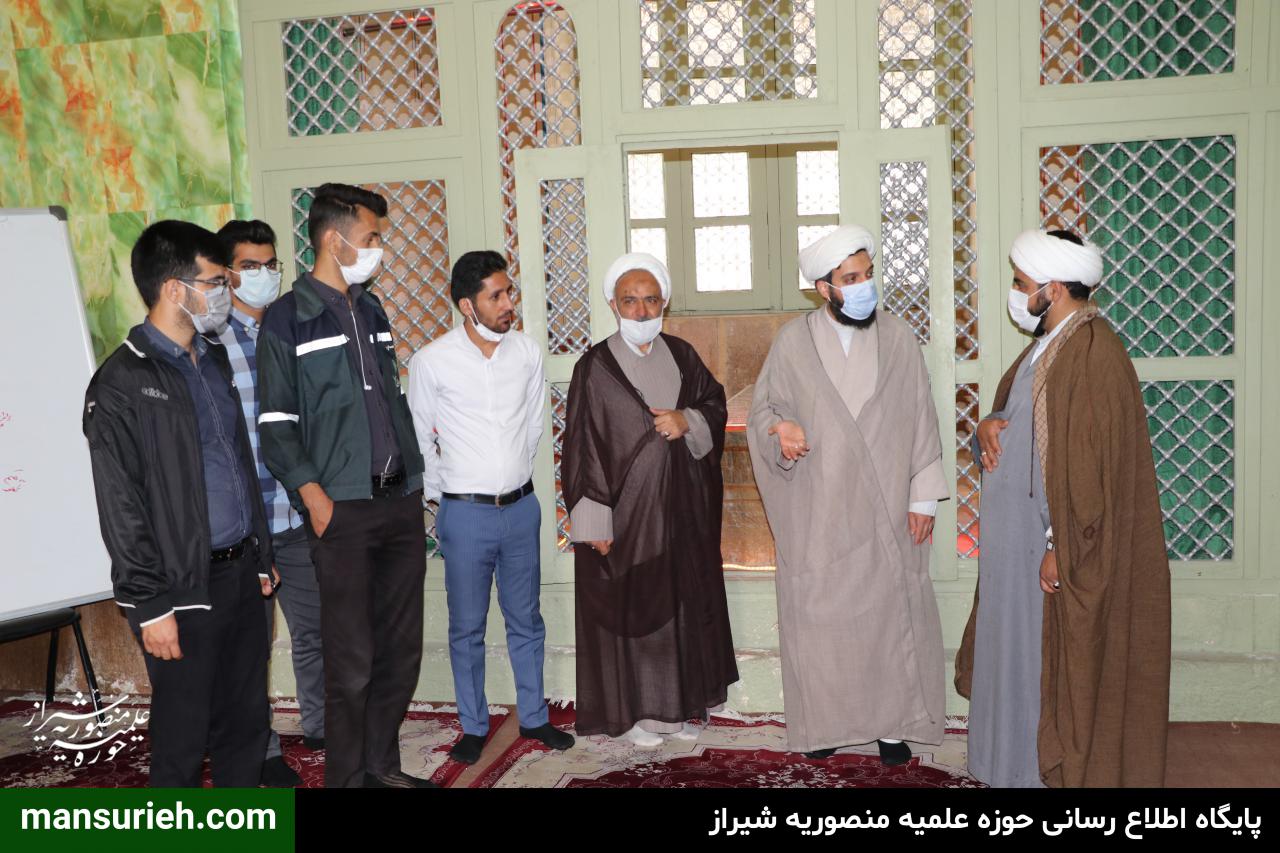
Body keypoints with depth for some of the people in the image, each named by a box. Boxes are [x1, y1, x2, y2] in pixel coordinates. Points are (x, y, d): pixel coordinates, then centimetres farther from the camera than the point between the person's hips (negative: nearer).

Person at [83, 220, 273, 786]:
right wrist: (151, 607, -13)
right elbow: (120, 508, -12)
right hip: (184, 590, -7)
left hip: (241, 575, 7)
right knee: (183, 739, 6)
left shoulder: (215, 362, 12)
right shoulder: (122, 383, -11)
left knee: (246, 721, 15)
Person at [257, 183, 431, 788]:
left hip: (401, 501, 6)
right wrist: (313, 494, -16)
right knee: (351, 662, 0)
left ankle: (382, 765, 28)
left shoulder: (371, 309, 14)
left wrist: (414, 479, 13)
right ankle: (347, 777, 17)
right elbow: (275, 424, -8)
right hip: (342, 510, -6)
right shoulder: (287, 319, -4)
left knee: (402, 649, 12)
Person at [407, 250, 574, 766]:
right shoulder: (432, 361, -10)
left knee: (526, 620, 14)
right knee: (467, 627, 9)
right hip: (465, 512, -3)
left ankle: (533, 717, 29)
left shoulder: (527, 352, -1)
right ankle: (473, 727, 24)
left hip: (521, 506, 3)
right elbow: (420, 439, 0)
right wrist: (440, 499, 4)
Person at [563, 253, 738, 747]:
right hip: (625, 510, -4)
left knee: (685, 603, 11)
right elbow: (582, 446, -9)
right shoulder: (595, 367, -7)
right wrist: (594, 524, -14)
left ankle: (677, 704, 26)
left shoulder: (681, 356, 7)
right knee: (628, 607, 2)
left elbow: (715, 404, 14)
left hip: (682, 509, 5)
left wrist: (688, 421, -10)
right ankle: (629, 711, 17)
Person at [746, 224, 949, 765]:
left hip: (885, 509, 1)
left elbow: (921, 420, 3)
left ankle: (892, 722, 21)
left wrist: (923, 497, -1)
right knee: (818, 614, 4)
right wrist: (780, 431, -19)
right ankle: (822, 721, 20)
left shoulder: (898, 338, 1)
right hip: (817, 513, 0)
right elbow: (763, 410, 4)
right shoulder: (792, 341, -1)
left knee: (891, 610, 6)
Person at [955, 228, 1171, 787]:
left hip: (1062, 543, -10)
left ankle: (1067, 766, 20)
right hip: (1021, 535, 10)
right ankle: (1022, 762, 32)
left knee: (1060, 661, 3)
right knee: (1020, 647, 17)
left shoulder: (1094, 353, -20)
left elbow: (1093, 460, -23)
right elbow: (1017, 412, 21)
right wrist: (991, 425, -2)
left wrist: (1062, 547, -21)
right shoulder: (1048, 343, 11)